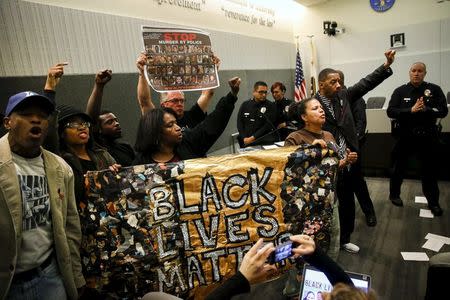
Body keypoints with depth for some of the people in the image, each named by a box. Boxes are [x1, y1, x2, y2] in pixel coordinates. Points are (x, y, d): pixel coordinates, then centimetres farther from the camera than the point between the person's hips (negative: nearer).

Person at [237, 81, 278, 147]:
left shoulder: (271, 106, 3)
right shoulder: (245, 105, 12)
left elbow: (268, 125, -5)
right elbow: (240, 123, 9)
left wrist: (252, 138, -12)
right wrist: (244, 138, -6)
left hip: (264, 142, -1)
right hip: (246, 142, 1)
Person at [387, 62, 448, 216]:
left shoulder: (434, 89, 1)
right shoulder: (400, 91, -1)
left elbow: (443, 111, -6)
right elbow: (390, 111, -11)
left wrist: (426, 109, -23)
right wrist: (411, 110, -23)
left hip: (428, 136, 1)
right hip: (405, 136, 0)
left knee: (430, 169, 10)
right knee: (399, 167, 12)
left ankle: (433, 201, 25)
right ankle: (394, 194, 31)